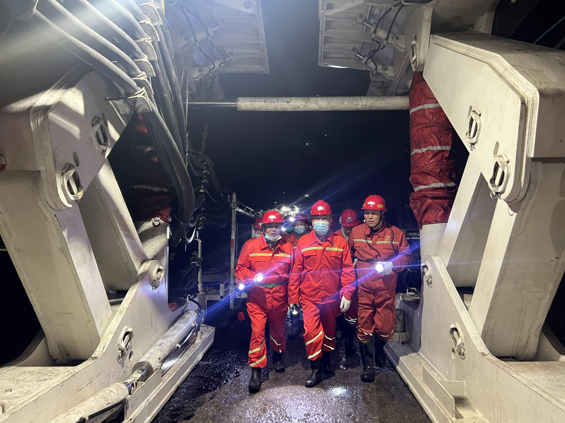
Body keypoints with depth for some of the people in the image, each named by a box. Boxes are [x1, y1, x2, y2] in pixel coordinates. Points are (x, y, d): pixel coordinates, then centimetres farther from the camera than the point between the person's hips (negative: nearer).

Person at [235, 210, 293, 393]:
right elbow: (240, 269, -1)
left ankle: (277, 356, 48)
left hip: (279, 298, 2)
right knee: (257, 333, -7)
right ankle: (256, 371, 6)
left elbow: (293, 274, 6)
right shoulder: (251, 245, -6)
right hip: (257, 298, -2)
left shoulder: (288, 248, -1)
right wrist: (252, 277, -20)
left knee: (278, 330, 20)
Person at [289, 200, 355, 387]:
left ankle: (326, 359, 40)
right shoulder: (303, 242, -4)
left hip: (332, 297, 1)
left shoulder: (340, 242, -3)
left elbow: (347, 270, -2)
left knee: (330, 330, 16)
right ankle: (316, 369, 8)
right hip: (309, 297, -1)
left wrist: (347, 295, -8)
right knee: (311, 331, -9)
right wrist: (293, 297, -2)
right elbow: (296, 271, -2)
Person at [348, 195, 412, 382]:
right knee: (364, 326, 2)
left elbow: (406, 256, 3)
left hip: (386, 288, 0)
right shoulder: (356, 232, 3)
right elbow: (348, 254, 17)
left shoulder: (395, 233, -2)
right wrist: (354, 264, 3)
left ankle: (379, 348, 38)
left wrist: (392, 265, -12)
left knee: (385, 325, 3)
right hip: (363, 288, 1)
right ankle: (368, 365, 19)